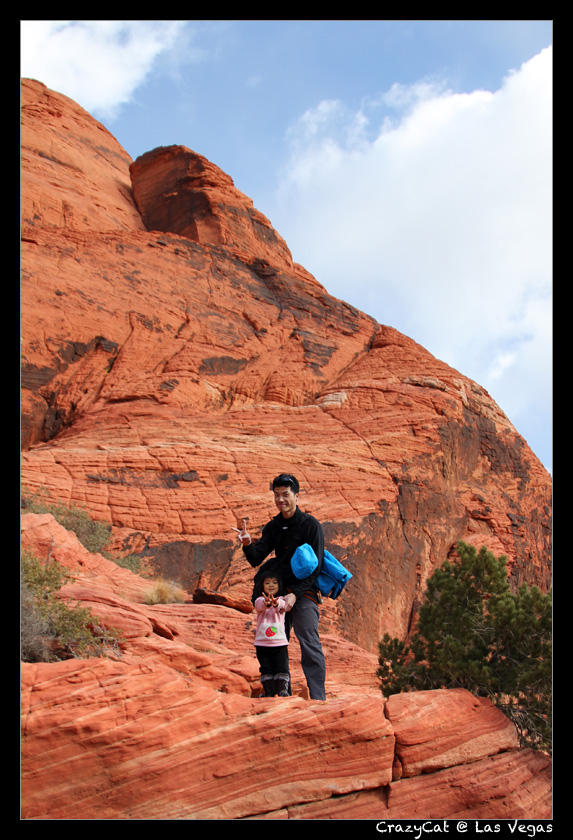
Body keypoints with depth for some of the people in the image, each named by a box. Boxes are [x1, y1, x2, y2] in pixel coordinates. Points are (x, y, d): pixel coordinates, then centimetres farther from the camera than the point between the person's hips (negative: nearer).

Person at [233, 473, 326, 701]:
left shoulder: (311, 525, -6)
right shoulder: (273, 527, 10)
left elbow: (315, 567, -10)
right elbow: (256, 560, 0)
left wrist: (295, 594, -18)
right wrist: (248, 544, -22)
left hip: (304, 592, -6)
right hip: (279, 592, 6)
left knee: (309, 645, -13)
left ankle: (318, 699, -13)